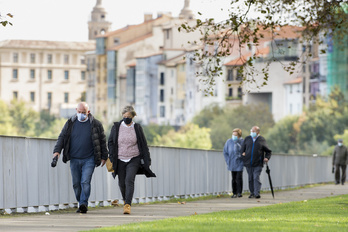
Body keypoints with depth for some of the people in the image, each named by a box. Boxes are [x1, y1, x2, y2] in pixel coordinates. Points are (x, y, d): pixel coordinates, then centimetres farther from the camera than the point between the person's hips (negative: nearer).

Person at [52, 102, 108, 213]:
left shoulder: (95, 124, 0)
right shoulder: (70, 123, 6)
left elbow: (102, 141, 7)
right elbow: (62, 137, 6)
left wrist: (104, 157, 7)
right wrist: (57, 150, -9)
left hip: (89, 159, -3)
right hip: (74, 159, 3)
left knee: (85, 182, -16)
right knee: (76, 184, 6)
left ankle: (84, 204, -19)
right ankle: (82, 205, 18)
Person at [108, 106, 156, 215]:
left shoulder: (137, 128, 1)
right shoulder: (116, 127, 3)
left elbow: (143, 145, 7)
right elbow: (110, 143, 8)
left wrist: (146, 160, 5)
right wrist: (111, 158, -1)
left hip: (134, 159, -2)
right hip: (120, 160, 2)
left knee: (129, 180, -18)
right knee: (122, 183, 7)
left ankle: (127, 205, -23)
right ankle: (126, 201, 32)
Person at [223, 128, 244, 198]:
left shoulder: (242, 142, -7)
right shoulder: (229, 142, 3)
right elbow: (225, 152, 11)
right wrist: (228, 161, 4)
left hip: (239, 164, -3)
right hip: (232, 164, 3)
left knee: (239, 178, -7)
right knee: (234, 179, 7)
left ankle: (239, 192, 3)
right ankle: (234, 193, 13)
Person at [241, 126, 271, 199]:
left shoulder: (262, 140, 3)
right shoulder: (247, 139, 10)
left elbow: (268, 151, 10)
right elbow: (242, 148, 18)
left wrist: (267, 157, -5)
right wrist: (243, 153, 0)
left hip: (258, 164, -3)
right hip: (248, 163, 3)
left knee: (256, 178, -13)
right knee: (250, 179, 7)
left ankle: (257, 193, -16)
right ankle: (252, 193, 16)